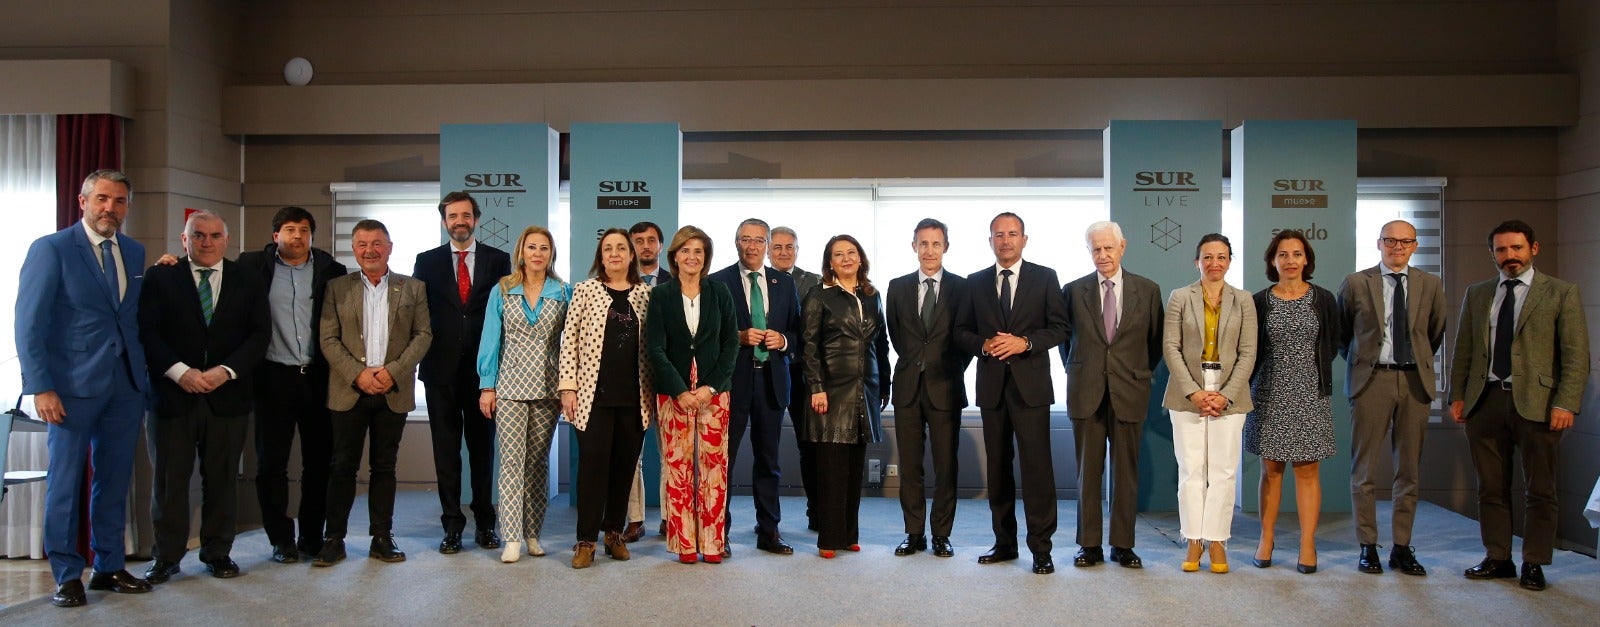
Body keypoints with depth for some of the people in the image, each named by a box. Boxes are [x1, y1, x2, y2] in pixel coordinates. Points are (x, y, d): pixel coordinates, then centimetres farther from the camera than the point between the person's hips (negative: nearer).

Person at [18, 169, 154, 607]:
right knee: (66, 482, 4)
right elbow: (29, 323, -8)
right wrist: (40, 387, -13)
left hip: (127, 383, 5)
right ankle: (66, 576, 15)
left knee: (115, 480, 11)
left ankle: (109, 567, 22)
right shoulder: (51, 249, -5)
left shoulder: (134, 252, 11)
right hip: (74, 383, -5)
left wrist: (144, 371, 2)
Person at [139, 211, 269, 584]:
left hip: (227, 396, 1)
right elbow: (147, 332, -2)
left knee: (222, 479, 6)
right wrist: (180, 372, -15)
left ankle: (218, 553, 17)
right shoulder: (160, 278, 6)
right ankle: (167, 556, 14)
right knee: (169, 479, 4)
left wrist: (226, 371, -11)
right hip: (173, 395, -1)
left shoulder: (247, 283, 10)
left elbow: (259, 334, 3)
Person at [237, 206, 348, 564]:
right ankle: (282, 539, 15)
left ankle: (312, 537, 19)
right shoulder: (254, 266, 4)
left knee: (319, 461, 7)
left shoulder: (332, 271, 4)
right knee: (271, 462, 4)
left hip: (318, 377, 1)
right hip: (274, 377, 0)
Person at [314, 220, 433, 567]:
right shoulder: (337, 288, 6)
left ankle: (382, 538, 14)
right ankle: (334, 539, 10)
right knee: (343, 466, 2)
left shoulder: (412, 288, 7)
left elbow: (423, 334, 1)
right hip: (349, 391, 0)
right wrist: (358, 373, -12)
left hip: (394, 391, 0)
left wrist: (394, 371, -11)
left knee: (384, 466, 7)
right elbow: (328, 339, 1)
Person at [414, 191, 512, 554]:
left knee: (483, 446, 7)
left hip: (483, 367, 0)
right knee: (446, 448, 4)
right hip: (441, 369, 1)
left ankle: (485, 523, 16)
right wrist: (423, 357, -3)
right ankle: (452, 525, 12)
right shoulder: (427, 261, 8)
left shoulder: (498, 260, 5)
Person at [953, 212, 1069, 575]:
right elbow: (961, 331, 11)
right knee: (997, 466, 9)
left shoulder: (1044, 278, 4)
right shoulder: (976, 282, 12)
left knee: (1036, 465, -7)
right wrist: (984, 344, -9)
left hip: (1030, 384, -3)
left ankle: (1041, 548, -1)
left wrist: (1025, 342, -15)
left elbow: (1059, 327, 0)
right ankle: (1004, 543, 18)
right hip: (992, 385, 3)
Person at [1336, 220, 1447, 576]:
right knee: (1365, 467, 1)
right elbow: (1340, 334, 11)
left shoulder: (1431, 286, 8)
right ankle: (1368, 547, 10)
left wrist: (1418, 361, 14)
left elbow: (1436, 334, 19)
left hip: (1414, 380, 2)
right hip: (1371, 379, -2)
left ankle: (1402, 547, 15)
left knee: (1409, 468, 6)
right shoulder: (1355, 284, 2)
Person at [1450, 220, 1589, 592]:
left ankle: (1533, 564, 15)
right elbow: (1463, 351, 14)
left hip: (1536, 403, -3)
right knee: (1491, 488, 9)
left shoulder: (1561, 293, 2)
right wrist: (1457, 396, 7)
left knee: (1540, 490, 4)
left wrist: (1566, 403, -12)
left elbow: (1576, 355, -3)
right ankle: (1497, 559, 19)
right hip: (1485, 401, 3)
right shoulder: (1476, 295, 13)